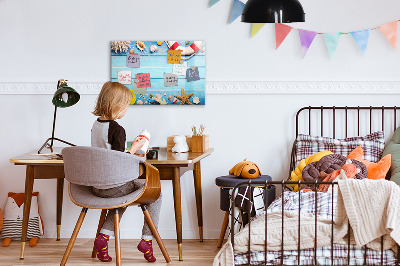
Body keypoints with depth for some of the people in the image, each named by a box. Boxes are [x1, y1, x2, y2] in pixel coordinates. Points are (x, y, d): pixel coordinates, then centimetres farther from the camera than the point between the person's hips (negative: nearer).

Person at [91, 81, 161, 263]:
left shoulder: (96, 125, 6)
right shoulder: (117, 130, -20)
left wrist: (130, 154, 19)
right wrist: (134, 148, -8)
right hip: (114, 187, -8)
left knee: (123, 195, 35)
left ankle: (104, 236, 18)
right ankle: (147, 240, 9)